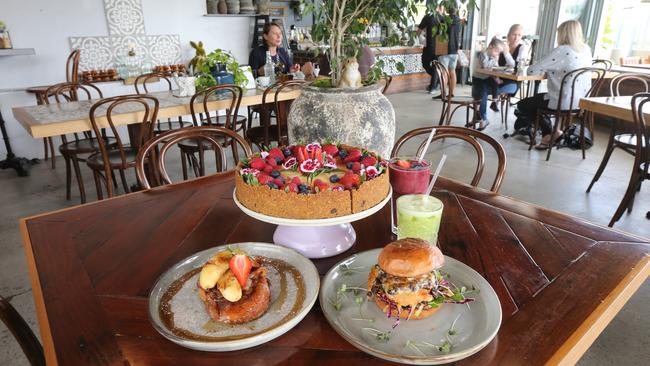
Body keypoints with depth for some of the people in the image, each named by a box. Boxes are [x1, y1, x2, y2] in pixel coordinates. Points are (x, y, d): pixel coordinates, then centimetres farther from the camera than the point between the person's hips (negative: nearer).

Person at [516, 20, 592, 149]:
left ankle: (551, 133, 9)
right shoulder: (586, 50, 6)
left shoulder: (561, 51, -16)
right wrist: (550, 69, 15)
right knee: (538, 98, 30)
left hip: (563, 101, -8)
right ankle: (549, 134, 24)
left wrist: (546, 69, 4)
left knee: (522, 105, 11)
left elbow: (532, 70, -16)